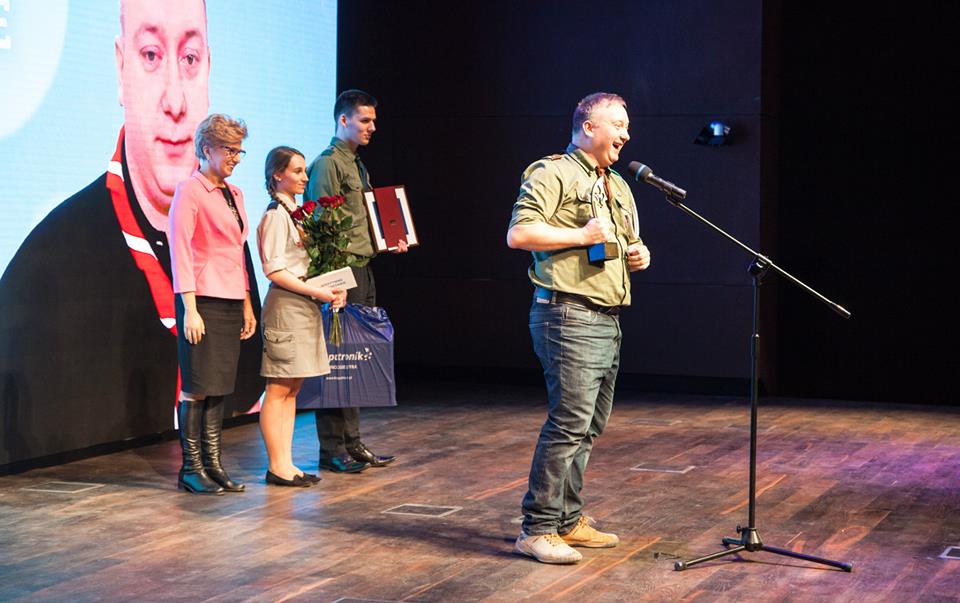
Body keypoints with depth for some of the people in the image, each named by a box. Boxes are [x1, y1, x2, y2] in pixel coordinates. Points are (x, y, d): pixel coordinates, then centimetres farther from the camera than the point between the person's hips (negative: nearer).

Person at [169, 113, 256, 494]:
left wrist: (247, 305, 17)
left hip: (232, 302, 7)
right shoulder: (190, 191, -7)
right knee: (197, 388, -3)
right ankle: (191, 469, 3)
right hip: (203, 301, -7)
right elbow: (179, 252, -12)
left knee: (219, 387, 9)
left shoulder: (234, 194, 16)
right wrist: (189, 309, -17)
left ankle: (212, 464, 14)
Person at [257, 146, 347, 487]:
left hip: (305, 305, 9)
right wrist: (318, 292, -17)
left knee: (292, 388, 9)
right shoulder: (276, 214, -10)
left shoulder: (298, 212, 16)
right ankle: (277, 466, -2)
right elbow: (274, 271, -16)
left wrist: (332, 290, 7)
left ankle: (285, 463, 13)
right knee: (279, 389, -5)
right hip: (286, 306, -9)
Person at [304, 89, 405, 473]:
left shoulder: (357, 165, 20)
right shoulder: (328, 164, -9)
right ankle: (332, 450, -1)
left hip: (363, 271, 10)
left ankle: (352, 443, 19)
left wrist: (389, 241, 11)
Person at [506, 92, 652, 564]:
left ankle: (568, 521, 20)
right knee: (569, 423, -13)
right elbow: (518, 233, -17)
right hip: (569, 316, -9)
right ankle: (538, 529, -7)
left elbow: (629, 243, 33)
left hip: (608, 321, 9)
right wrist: (581, 236, -17)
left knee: (589, 427, 12)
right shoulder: (553, 174, -6)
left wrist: (639, 254, 10)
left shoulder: (618, 187, 22)